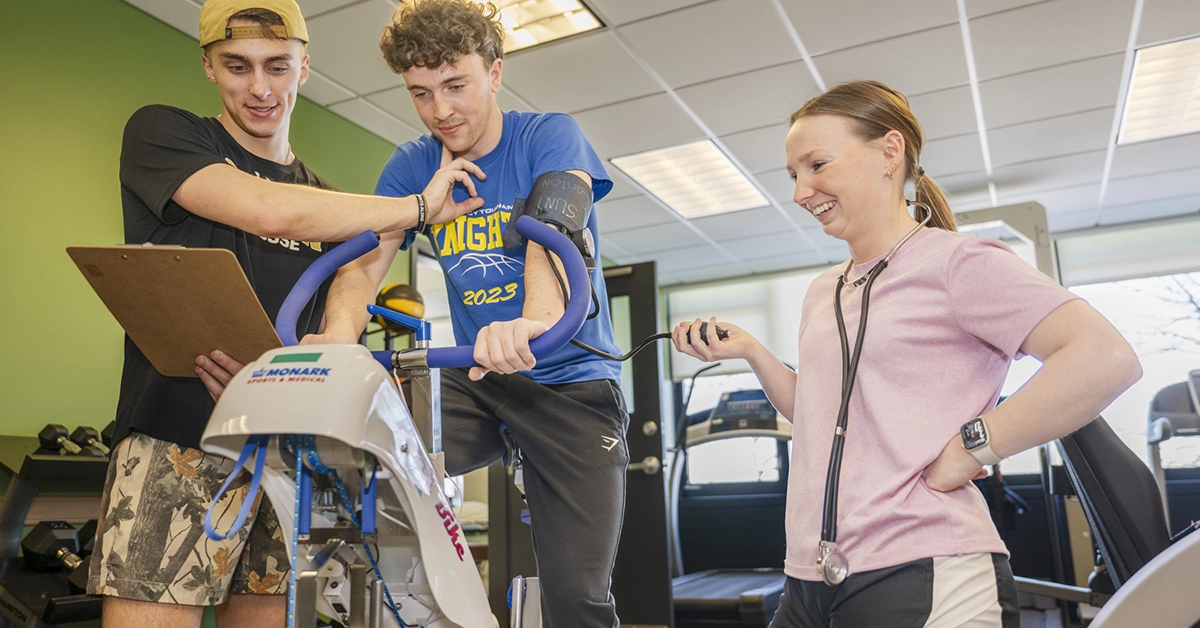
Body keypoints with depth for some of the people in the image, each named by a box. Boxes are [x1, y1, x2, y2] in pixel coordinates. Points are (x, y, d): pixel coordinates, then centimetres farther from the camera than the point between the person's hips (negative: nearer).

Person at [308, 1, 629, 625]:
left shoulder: (548, 136, -7)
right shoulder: (412, 165, 5)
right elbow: (365, 260, -8)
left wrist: (536, 318, -49)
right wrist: (339, 336, -32)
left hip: (572, 380, -3)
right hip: (476, 382, 4)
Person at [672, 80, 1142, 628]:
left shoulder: (956, 262, -8)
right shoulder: (822, 294, 15)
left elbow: (1106, 360, -18)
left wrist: (969, 448, -17)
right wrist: (751, 352, 9)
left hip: (927, 582, -7)